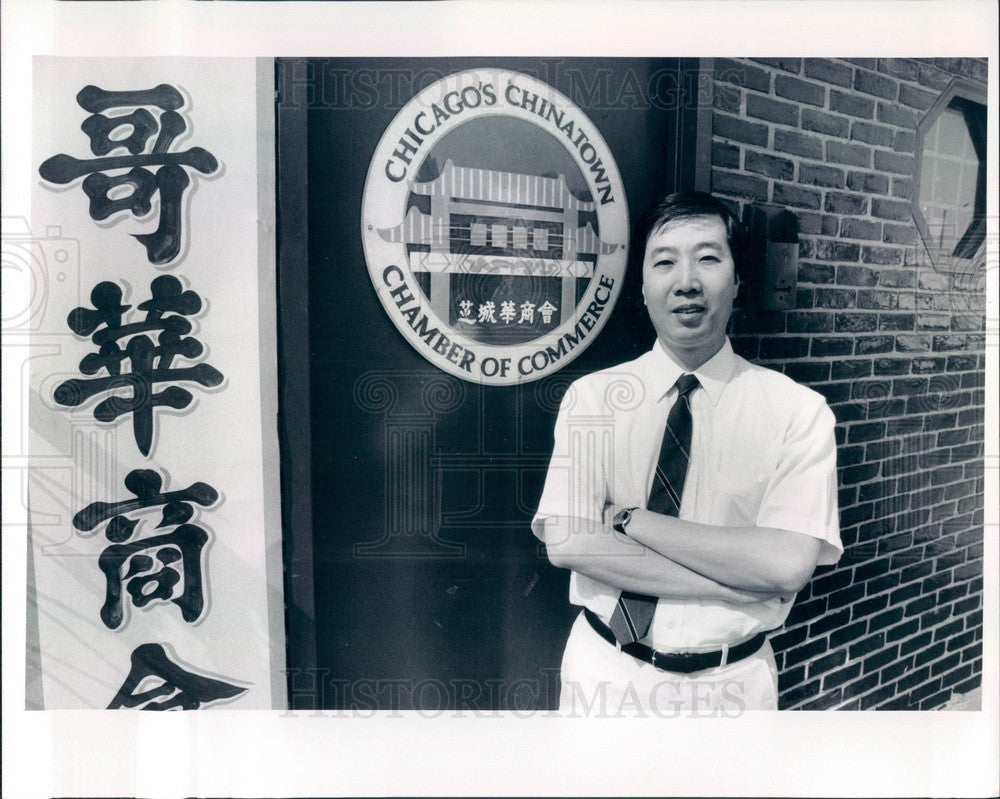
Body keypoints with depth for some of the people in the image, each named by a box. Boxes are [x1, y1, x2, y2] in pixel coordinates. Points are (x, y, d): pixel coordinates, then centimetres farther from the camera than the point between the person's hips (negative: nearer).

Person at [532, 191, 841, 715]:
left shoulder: (797, 410, -9)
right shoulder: (591, 398, -7)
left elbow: (788, 564, -20)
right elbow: (566, 543, -17)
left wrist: (629, 518, -20)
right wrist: (739, 580, -20)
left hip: (732, 682, 1)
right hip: (606, 673, 0)